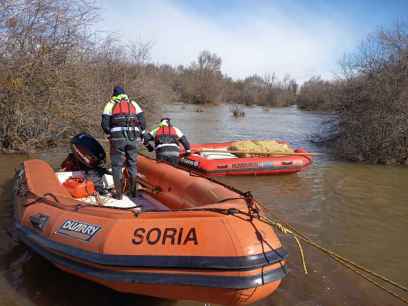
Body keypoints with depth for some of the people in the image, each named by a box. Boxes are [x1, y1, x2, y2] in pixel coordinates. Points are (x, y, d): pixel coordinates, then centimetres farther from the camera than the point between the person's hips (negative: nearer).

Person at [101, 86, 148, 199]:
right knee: (132, 164, 13)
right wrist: (142, 135, 16)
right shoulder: (133, 104, 15)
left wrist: (110, 133, 17)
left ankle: (118, 193, 7)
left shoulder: (110, 104, 9)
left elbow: (104, 124, 1)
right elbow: (142, 121, 6)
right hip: (132, 138, 2)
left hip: (117, 139, -2)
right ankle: (133, 191, 20)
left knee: (117, 166, 6)